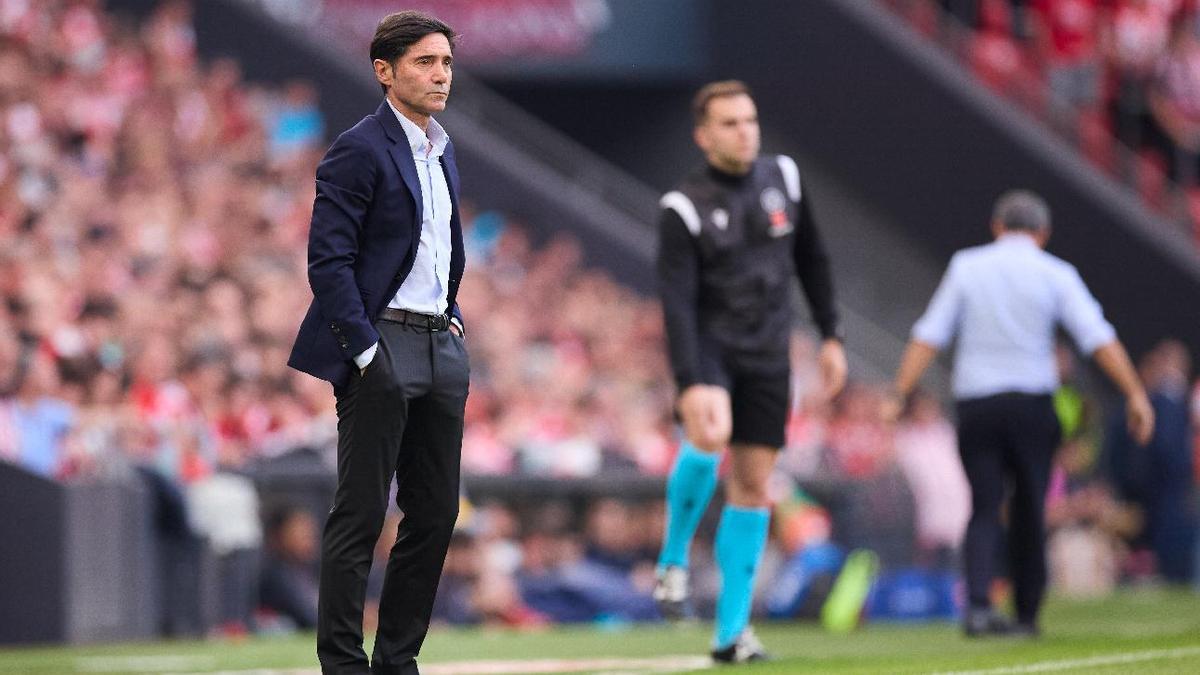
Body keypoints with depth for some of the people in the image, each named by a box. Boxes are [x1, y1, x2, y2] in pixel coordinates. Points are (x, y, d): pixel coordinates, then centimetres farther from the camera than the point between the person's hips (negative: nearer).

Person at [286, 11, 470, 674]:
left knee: (435, 515, 9)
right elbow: (329, 260, -14)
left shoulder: (441, 151, 16)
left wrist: (452, 314, 14)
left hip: (440, 346, 8)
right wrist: (363, 348, -18)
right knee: (358, 518, -5)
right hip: (381, 347, -8)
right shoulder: (361, 149, -10)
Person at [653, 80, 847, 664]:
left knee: (752, 487, 1)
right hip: (709, 350, -4)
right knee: (709, 439, -33)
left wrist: (830, 336, 14)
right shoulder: (683, 208, -11)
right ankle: (673, 560, -9)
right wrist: (690, 385, -28)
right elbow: (677, 304, -17)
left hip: (767, 356, 4)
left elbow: (811, 259, 17)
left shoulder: (783, 178, 4)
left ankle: (732, 632, 5)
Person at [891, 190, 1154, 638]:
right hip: (1032, 403, -1)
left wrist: (899, 395, 1)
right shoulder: (1055, 274, 2)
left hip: (975, 404, 1)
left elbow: (928, 336, 2)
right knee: (1029, 512, 10)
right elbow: (1099, 338, -5)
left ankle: (977, 604, -17)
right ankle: (1026, 614, 14)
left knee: (984, 509, 2)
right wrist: (1134, 393, -4)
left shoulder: (966, 267, 6)